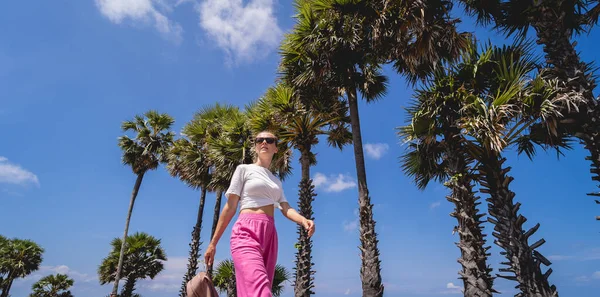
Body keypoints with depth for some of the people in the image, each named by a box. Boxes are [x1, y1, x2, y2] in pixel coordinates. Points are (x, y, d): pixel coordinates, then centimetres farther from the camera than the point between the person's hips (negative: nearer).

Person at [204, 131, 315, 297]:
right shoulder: (244, 169, 10)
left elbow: (286, 209, 9)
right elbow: (230, 207, 5)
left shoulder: (276, 182, 24)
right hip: (246, 232, -6)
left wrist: (304, 220, -14)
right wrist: (213, 243, 2)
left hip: (269, 236, 6)